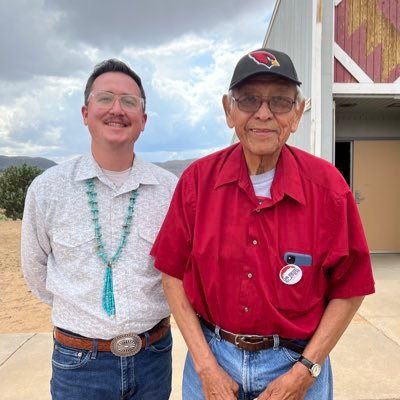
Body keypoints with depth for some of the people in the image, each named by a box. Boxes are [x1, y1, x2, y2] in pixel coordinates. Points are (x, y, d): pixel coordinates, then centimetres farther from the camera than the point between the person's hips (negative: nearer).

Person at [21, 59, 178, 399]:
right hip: (78, 360, 0)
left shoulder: (171, 189, -9)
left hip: (155, 355, 1)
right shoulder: (47, 189, -9)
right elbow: (36, 269, 5)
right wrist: (80, 309, 9)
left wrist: (147, 308, 7)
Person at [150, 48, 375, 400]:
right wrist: (205, 367, -8)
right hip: (212, 356, 1)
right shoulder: (197, 180, -10)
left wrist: (306, 371, -10)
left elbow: (348, 289, -6)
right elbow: (173, 274, -5)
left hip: (297, 362, 0)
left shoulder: (328, 186, -13)